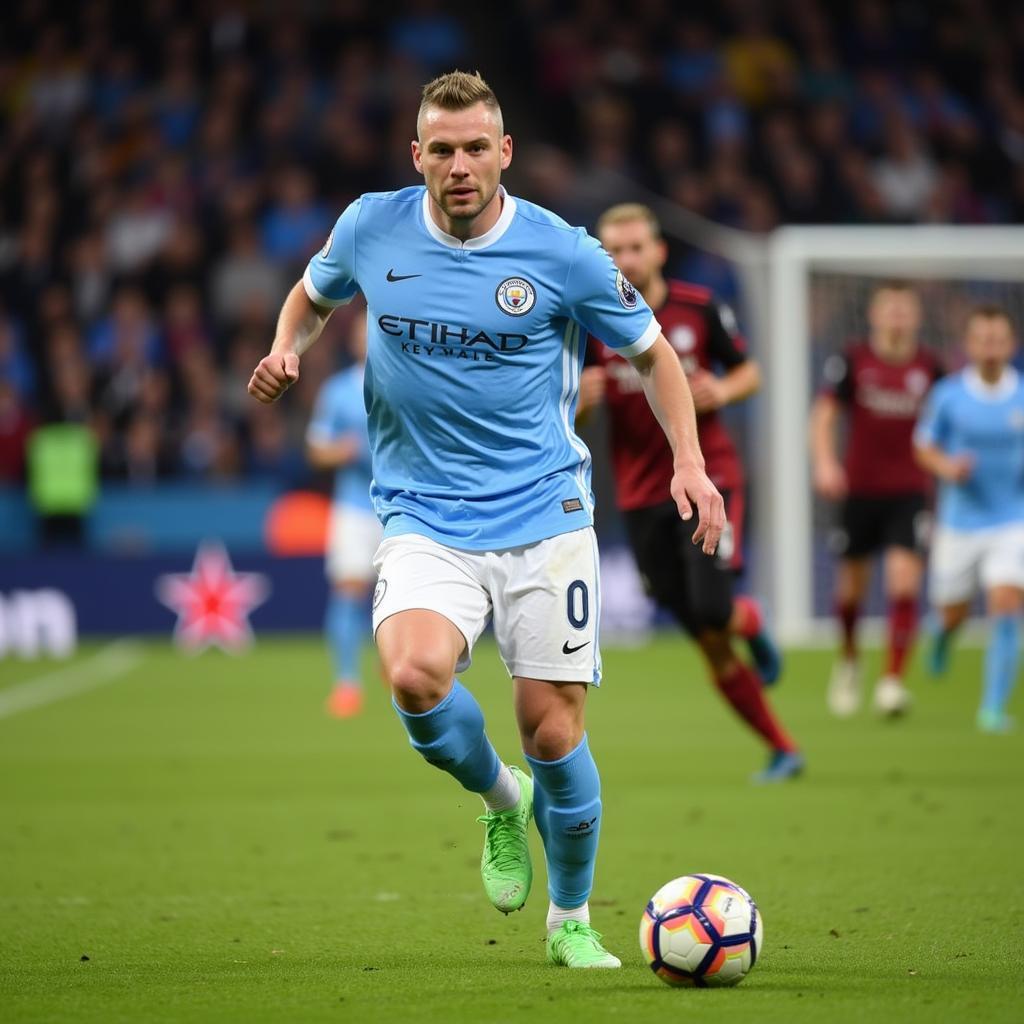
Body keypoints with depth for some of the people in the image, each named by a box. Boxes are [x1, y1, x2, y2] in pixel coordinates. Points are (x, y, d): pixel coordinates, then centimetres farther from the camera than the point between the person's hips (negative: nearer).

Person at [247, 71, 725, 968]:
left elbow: (651, 351, 8)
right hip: (425, 518, 1)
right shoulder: (372, 229, -1)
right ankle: (502, 801, 7)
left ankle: (572, 921, 22)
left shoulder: (563, 254, -6)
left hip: (544, 515, -1)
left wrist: (689, 463, -4)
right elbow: (315, 294, 22)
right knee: (414, 675, -27)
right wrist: (286, 352, 0)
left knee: (552, 729, -3)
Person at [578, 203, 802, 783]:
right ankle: (784, 751, 16)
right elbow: (570, 412, 4)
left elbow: (750, 372, 8)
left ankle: (752, 621, 14)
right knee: (712, 649, 3)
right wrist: (581, 398, -19)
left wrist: (721, 391, -14)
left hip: (709, 479, -2)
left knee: (712, 612, -23)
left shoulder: (699, 308, -3)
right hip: (642, 496, 2)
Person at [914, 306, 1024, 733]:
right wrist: (946, 466, -15)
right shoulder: (948, 395, -4)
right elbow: (924, 446, 6)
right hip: (960, 521, 1)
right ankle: (944, 632, 51)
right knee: (952, 612, 11)